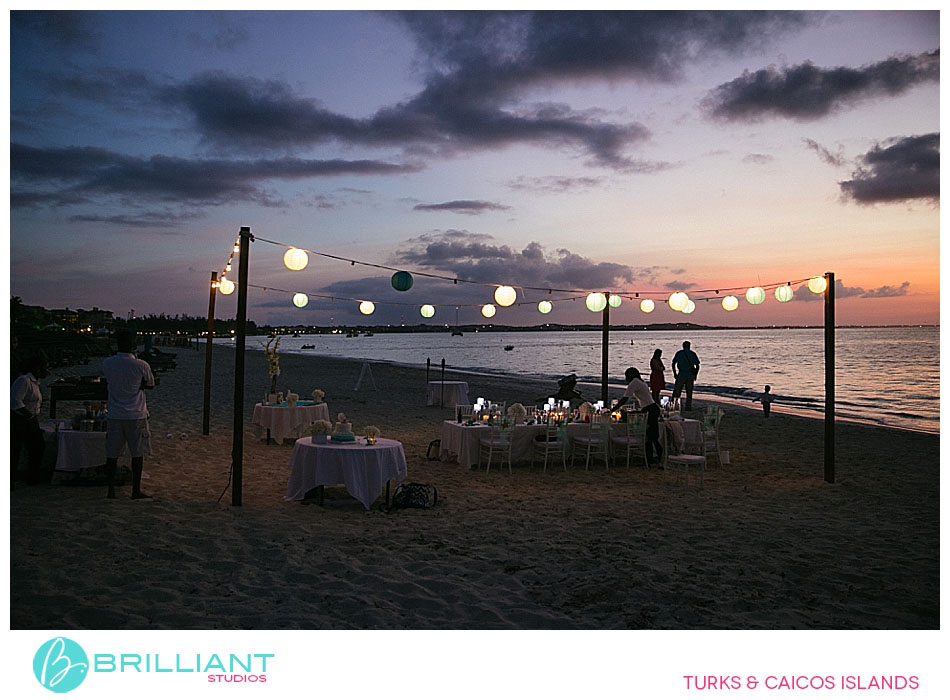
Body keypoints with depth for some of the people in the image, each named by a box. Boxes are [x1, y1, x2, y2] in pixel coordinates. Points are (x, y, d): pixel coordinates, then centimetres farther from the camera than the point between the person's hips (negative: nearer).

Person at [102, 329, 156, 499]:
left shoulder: (107, 363, -4)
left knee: (112, 454, 10)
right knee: (138, 453, 7)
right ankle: (136, 490, 11)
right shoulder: (141, 366, -12)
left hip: (114, 415, 3)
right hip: (136, 415, -3)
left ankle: (111, 490, 13)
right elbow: (150, 384, 4)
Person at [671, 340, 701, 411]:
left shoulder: (679, 353, 2)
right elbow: (697, 366, 3)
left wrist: (675, 373, 6)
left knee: (677, 391, 4)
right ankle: (688, 407, 8)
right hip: (691, 376, 2)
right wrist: (695, 375, 11)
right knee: (689, 392, 8)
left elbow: (673, 364, -1)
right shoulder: (693, 354, 5)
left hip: (681, 375, -2)